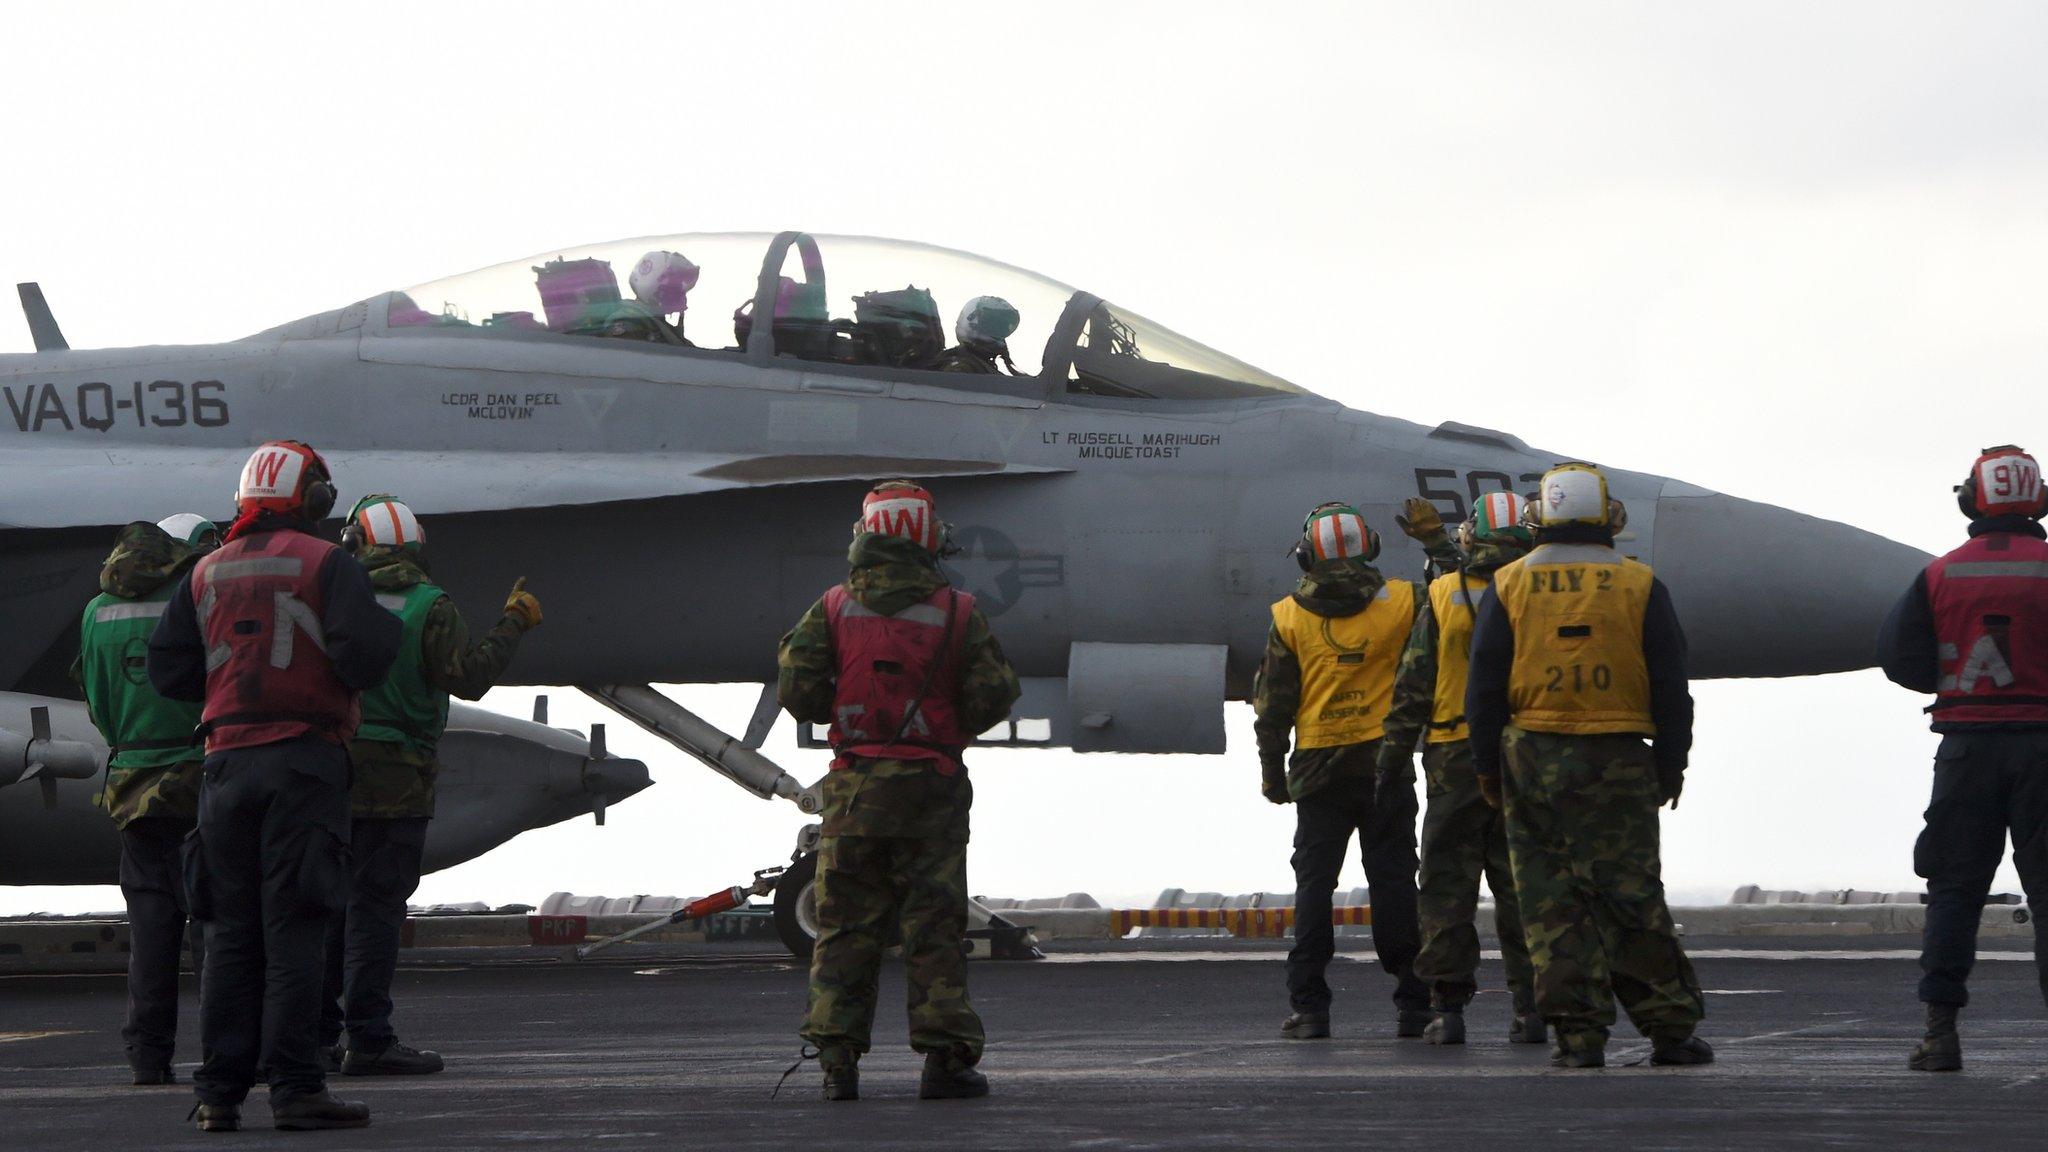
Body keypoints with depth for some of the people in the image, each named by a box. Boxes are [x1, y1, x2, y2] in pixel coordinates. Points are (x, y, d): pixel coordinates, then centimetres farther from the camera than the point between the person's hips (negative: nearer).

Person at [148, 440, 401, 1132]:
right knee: (293, 928, -5)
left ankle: (219, 1089, 6)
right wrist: (387, 629, 6)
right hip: (304, 760, -5)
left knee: (231, 931, 8)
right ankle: (294, 1087, -8)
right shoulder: (325, 564, -3)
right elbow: (361, 658, -14)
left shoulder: (207, 573, 13)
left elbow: (167, 671, 10)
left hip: (227, 759, 5)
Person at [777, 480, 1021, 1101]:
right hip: (932, 788, -1)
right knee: (935, 922, 2)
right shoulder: (958, 612, -2)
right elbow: (992, 697, -4)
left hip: (855, 787, 1)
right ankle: (945, 1057, -1)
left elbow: (798, 691, -4)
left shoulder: (834, 608, 0)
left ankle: (838, 1057, 2)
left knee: (847, 923, 7)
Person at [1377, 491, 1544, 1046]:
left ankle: (1447, 1007, 0)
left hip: (1456, 760, -1)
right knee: (1521, 886, 6)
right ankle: (1529, 1007, 4)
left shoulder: (1442, 598, -1)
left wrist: (1394, 758, 5)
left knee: (1447, 886, 4)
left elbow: (1412, 689, -1)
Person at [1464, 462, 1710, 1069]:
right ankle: (1670, 1029, 4)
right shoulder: (1640, 586, 3)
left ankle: (1579, 1033, -2)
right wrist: (1671, 766, 12)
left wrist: (1487, 766, 11)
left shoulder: (1509, 585, 4)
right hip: (1619, 765, 0)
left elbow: (1485, 686, 5)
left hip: (1533, 762, 0)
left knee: (1551, 902, 2)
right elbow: (1670, 689, 5)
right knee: (1632, 895, 3)